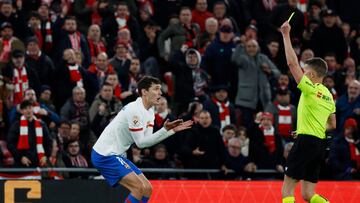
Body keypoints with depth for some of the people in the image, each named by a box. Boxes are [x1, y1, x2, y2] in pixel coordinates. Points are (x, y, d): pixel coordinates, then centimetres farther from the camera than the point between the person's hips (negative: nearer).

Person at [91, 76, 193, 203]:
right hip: (104, 154, -10)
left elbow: (147, 140, 3)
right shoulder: (135, 110, -21)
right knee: (139, 187, -19)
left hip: (116, 154, 10)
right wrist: (165, 130, -25)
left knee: (147, 189, 6)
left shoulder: (149, 111, 9)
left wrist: (171, 130, -5)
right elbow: (141, 142, -20)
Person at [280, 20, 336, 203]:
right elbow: (332, 125, 24)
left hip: (306, 141, -8)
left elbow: (292, 63, -12)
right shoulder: (328, 95, 15)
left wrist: (286, 35, -7)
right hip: (320, 143, 8)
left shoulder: (310, 89, -8)